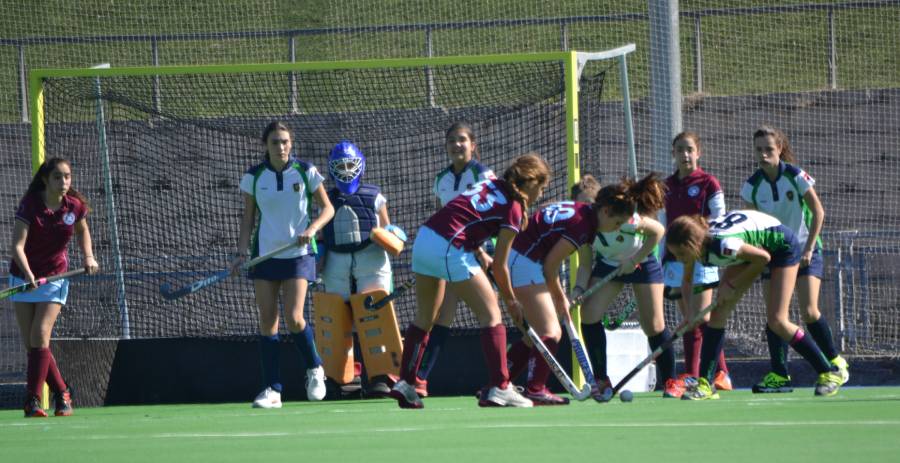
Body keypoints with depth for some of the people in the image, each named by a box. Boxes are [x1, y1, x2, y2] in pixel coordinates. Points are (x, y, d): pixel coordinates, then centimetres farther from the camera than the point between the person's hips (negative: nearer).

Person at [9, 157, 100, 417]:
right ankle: (61, 393, 16)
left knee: (40, 336, -16)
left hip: (54, 277, 0)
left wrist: (88, 256, 2)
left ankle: (33, 401, -14)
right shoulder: (30, 205, -17)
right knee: (30, 342, 0)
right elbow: (18, 245, -26)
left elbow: (82, 230, 17)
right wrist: (28, 273, -42)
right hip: (24, 277, 0)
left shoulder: (75, 206, -7)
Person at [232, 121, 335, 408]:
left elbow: (327, 208, 4)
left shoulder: (305, 172, -2)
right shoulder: (253, 177, 2)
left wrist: (312, 229, -14)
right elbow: (249, 218, 9)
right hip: (265, 253, 2)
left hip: (297, 253, -2)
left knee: (293, 318, -12)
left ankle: (314, 369, 15)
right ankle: (272, 390, 1)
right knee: (267, 320, -2)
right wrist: (243, 252, -3)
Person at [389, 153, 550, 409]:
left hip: (424, 237, 8)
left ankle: (405, 384, 20)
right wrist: (511, 301, 11)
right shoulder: (513, 209, -4)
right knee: (491, 314, 1)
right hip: (449, 249, -8)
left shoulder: (489, 184, 17)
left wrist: (481, 255, 14)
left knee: (425, 318, 19)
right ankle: (499, 389, -4)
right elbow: (500, 266, -1)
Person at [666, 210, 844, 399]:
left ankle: (829, 373, 2)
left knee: (777, 321, -13)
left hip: (782, 246, -8)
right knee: (719, 311, -5)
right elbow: (687, 281, 4)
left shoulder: (721, 245, -41)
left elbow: (763, 258, -26)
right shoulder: (696, 244, -18)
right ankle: (705, 384, -4)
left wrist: (733, 285, -18)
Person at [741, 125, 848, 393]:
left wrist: (808, 249, -14)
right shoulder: (752, 186, -5)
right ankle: (780, 376, -5)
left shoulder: (796, 176, -13)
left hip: (804, 251, -3)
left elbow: (818, 212, -9)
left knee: (809, 312, -13)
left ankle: (835, 362, 7)